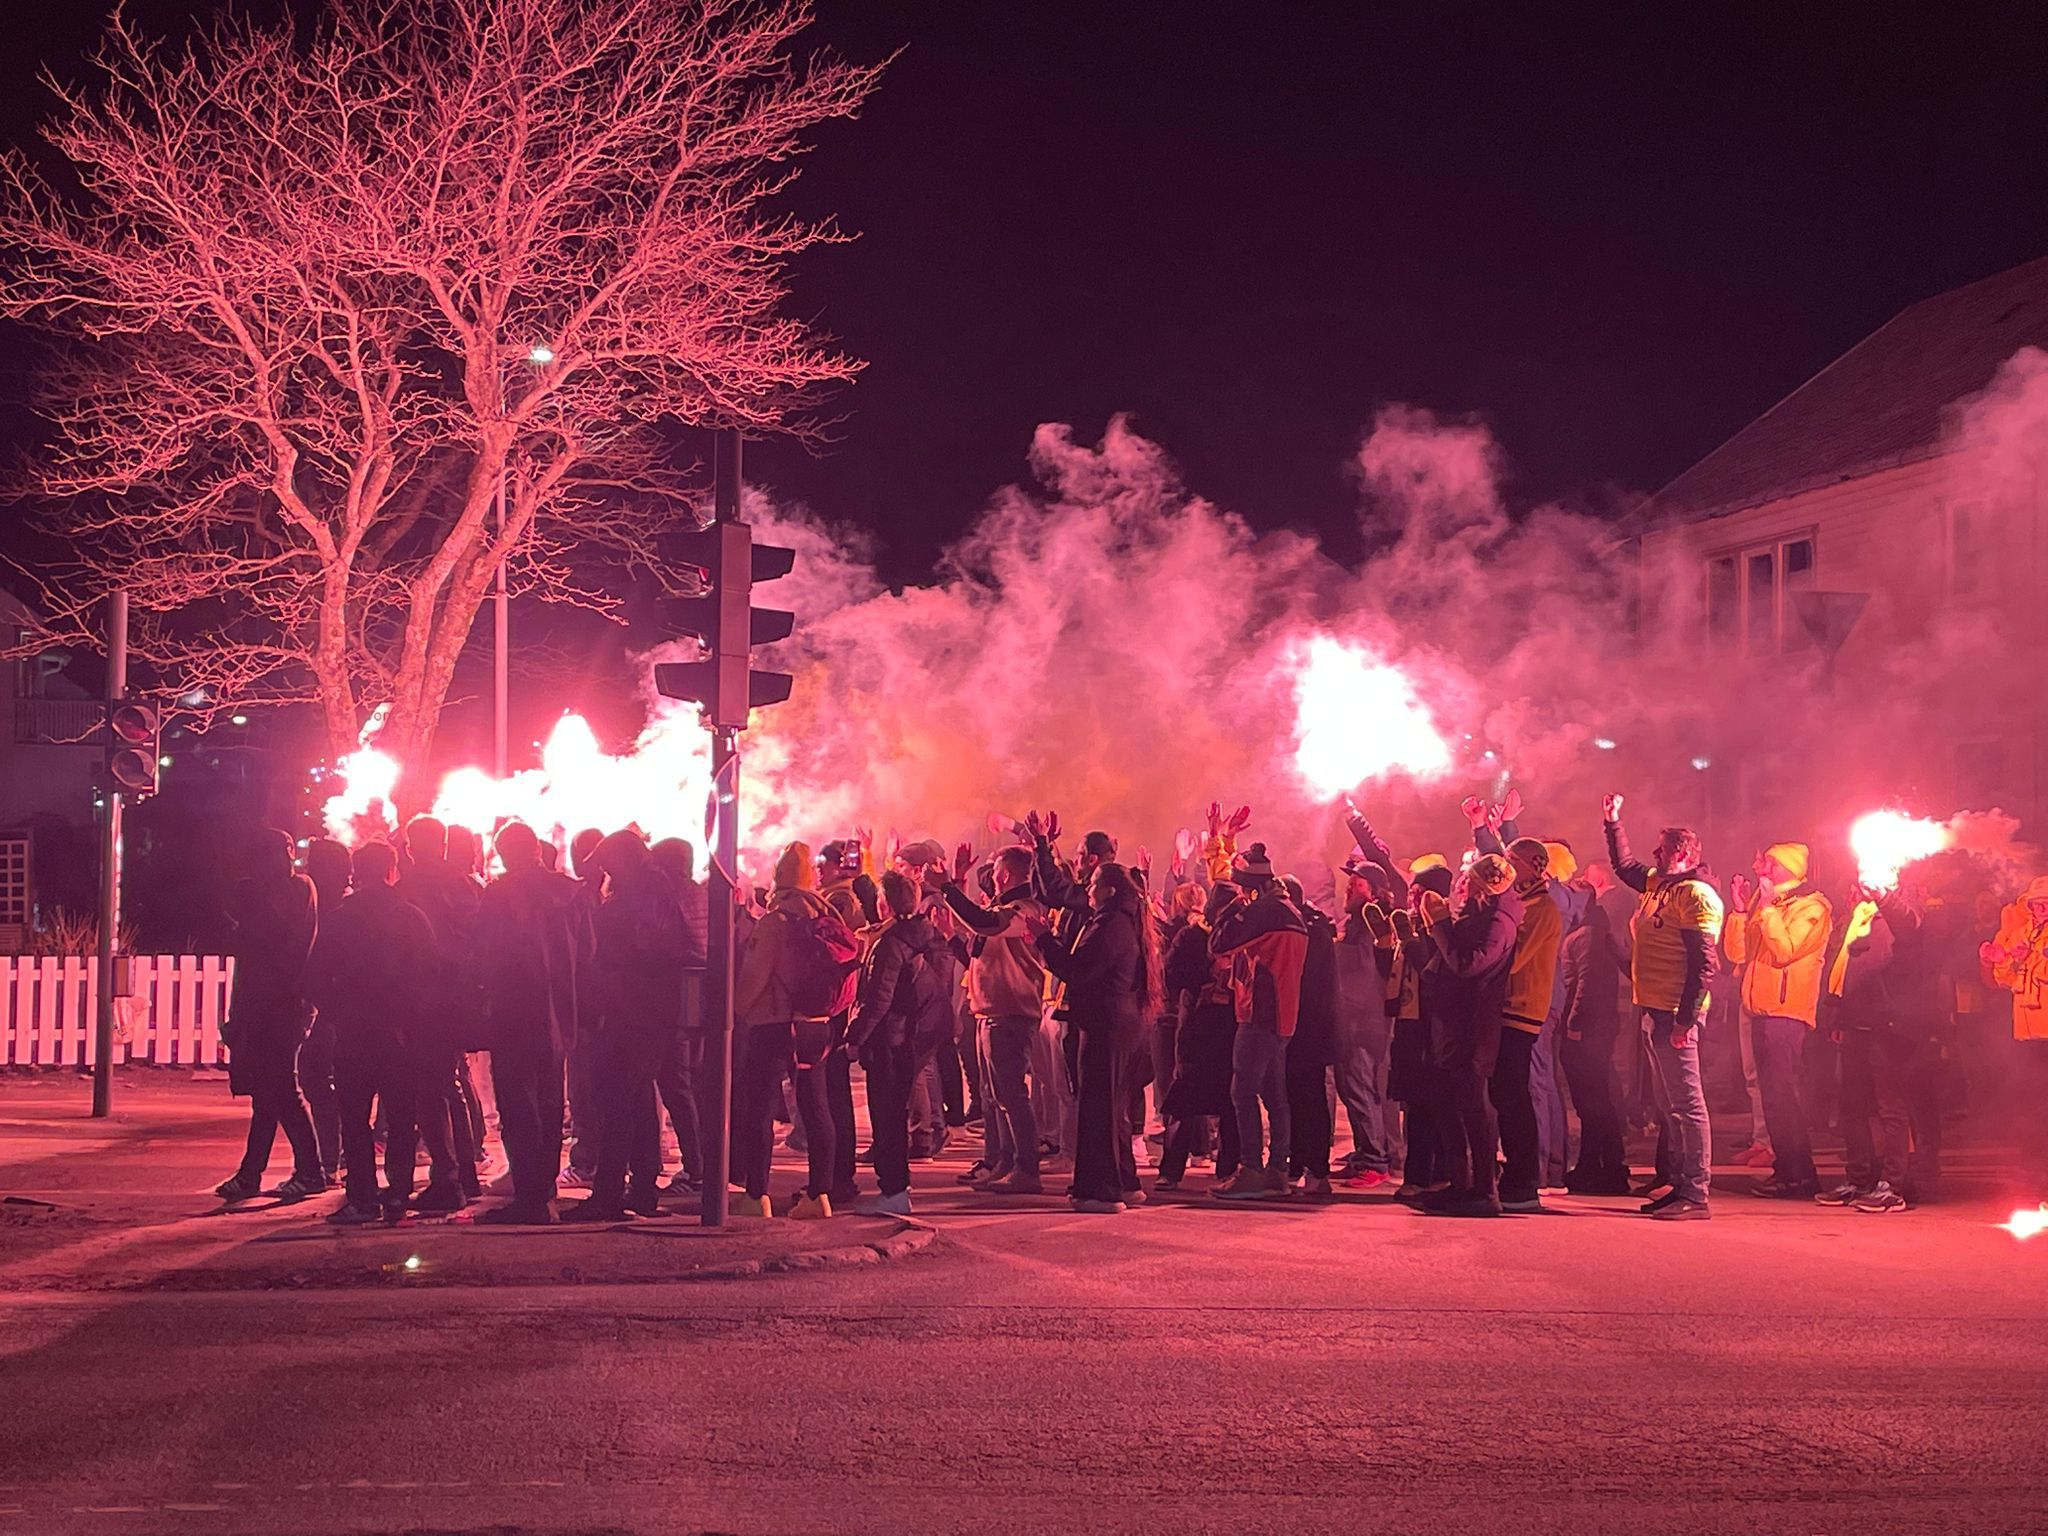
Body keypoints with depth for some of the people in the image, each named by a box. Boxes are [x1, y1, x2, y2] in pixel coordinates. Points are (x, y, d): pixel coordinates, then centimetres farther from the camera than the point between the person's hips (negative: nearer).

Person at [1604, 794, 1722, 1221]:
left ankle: (1696, 1196, -9)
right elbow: (1624, 866, 36)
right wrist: (1612, 823, 30)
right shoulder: (1659, 885, 15)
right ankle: (1680, 1187, 20)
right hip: (1653, 1010, 10)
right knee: (1668, 1105, 14)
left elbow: (1703, 964, -19)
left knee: (1686, 1102, -9)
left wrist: (1686, 1019, -23)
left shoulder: (1696, 896, -13)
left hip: (1675, 1013, -10)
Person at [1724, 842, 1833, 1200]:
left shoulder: (1812, 906, -6)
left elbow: (1784, 951, -20)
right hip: (1760, 1009, 9)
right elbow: (1736, 953, 12)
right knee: (1774, 1093, 10)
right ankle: (1786, 1169, 15)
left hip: (1787, 1010, -9)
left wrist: (1767, 907, -16)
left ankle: (1798, 1175, -11)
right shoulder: (1765, 903, 19)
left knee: (1780, 1092, -13)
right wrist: (1740, 911, 2)